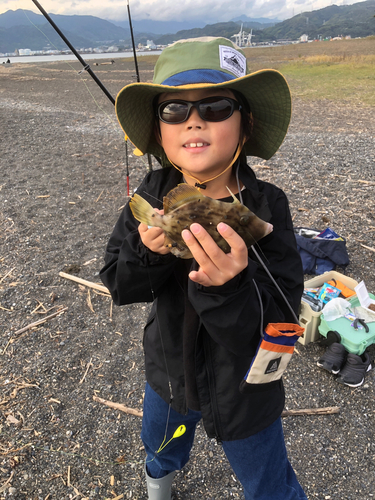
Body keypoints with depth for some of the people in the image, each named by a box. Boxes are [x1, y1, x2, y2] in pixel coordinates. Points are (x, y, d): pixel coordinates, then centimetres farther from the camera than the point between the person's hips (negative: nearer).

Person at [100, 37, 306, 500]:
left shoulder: (266, 207, -28)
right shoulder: (152, 195, -16)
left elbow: (276, 329, -28)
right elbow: (118, 284, -12)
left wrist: (229, 288, -47)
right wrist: (146, 253, -32)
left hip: (242, 390, -4)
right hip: (170, 370, 5)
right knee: (160, 444, 36)